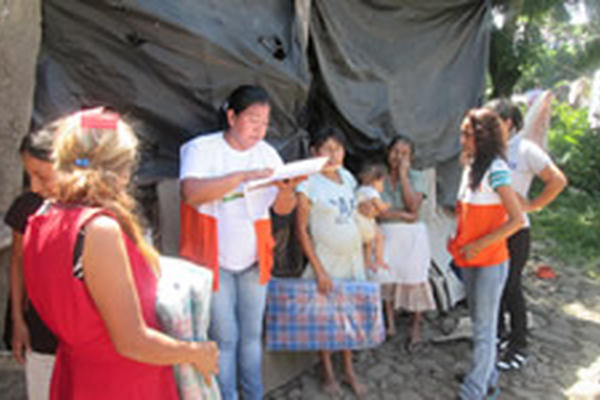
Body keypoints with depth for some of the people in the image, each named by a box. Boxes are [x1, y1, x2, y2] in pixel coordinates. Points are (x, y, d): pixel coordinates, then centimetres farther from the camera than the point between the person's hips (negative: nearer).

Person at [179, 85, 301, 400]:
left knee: (252, 334, 14)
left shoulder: (267, 153, 4)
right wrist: (242, 176, -32)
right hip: (214, 261, -4)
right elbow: (191, 193, -29)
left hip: (253, 260, 5)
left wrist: (287, 191, -20)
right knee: (224, 337, 1)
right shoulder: (202, 149, -11)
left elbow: (283, 209, 3)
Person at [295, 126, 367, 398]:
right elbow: (301, 230, -13)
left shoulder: (347, 177, 5)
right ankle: (328, 373, 23)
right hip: (325, 261, -5)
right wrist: (319, 270, -14)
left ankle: (349, 370, 25)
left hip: (352, 258, 5)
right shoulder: (309, 184, -13)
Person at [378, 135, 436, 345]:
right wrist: (402, 215, -14)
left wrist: (403, 175, -12)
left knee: (414, 278, 0)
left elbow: (413, 206, -14)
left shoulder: (415, 176, 1)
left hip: (412, 235, -1)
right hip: (386, 234, 1)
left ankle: (416, 328, 13)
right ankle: (390, 324, 17)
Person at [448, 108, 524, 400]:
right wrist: (458, 241, 8)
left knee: (484, 329, 1)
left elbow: (516, 220, -20)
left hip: (490, 262, -8)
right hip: (468, 261, 8)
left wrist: (478, 246, -20)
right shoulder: (470, 166, 8)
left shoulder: (496, 169, -17)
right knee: (479, 323, 19)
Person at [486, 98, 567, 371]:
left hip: (514, 231, -6)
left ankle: (518, 348, 14)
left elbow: (558, 180, -11)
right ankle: (498, 336, 32)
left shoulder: (525, 149, -10)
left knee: (511, 289, 0)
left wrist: (532, 205, -11)